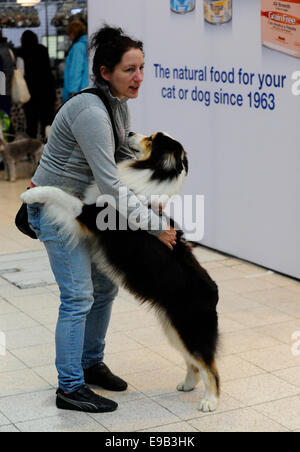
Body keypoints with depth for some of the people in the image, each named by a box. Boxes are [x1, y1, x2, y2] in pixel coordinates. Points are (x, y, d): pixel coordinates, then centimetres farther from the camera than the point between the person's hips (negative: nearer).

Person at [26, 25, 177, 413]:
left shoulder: (118, 103, 1)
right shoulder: (91, 113, -28)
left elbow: (127, 157, 12)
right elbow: (110, 185, -29)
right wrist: (156, 226, -23)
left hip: (84, 205, 9)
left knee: (105, 286, 14)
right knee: (78, 295, -7)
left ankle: (91, 363, 31)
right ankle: (70, 389, 3)